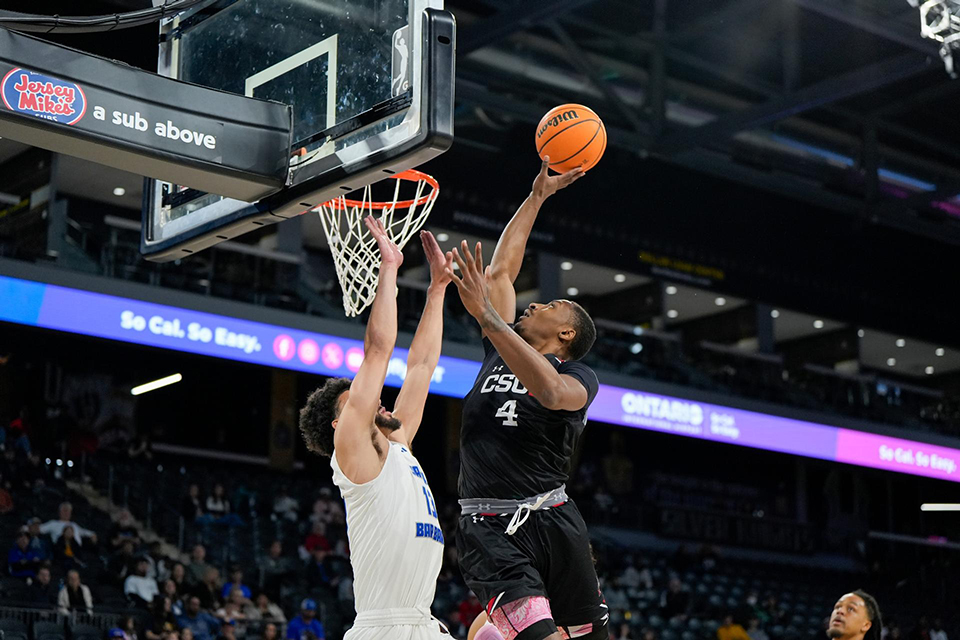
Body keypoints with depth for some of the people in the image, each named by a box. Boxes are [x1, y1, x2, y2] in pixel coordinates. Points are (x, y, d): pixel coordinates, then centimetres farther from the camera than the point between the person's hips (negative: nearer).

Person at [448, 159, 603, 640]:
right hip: (488, 528, 2)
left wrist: (486, 315, -26)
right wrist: (537, 195, 27)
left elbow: (551, 391, -21)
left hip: (553, 521, -1)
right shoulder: (504, 347, 19)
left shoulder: (579, 376, 4)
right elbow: (501, 271, 24)